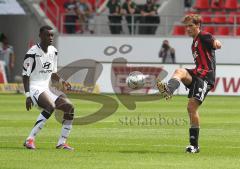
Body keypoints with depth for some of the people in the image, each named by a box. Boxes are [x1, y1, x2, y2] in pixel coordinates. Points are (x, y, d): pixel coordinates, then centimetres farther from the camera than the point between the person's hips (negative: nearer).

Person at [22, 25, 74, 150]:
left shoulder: (53, 51, 11)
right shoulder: (33, 53, -13)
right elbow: (25, 76, -12)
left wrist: (61, 81, 0)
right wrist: (28, 95, -19)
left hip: (47, 88, 8)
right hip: (35, 88, -8)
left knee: (69, 107, -5)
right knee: (51, 106, -32)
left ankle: (62, 142, 1)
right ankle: (30, 140, -30)